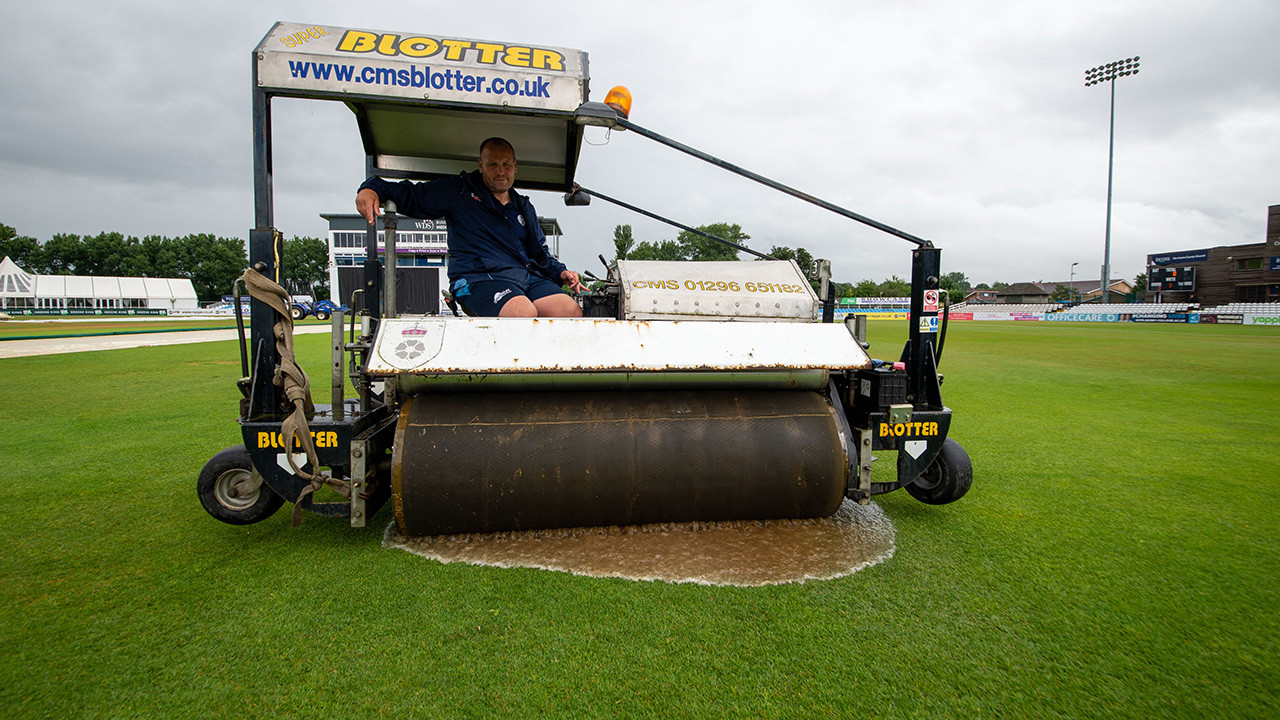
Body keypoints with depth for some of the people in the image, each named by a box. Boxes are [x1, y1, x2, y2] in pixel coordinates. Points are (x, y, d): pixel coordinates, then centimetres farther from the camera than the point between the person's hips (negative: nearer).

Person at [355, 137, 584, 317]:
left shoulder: (525, 208, 27)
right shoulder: (458, 192, 10)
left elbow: (541, 253, 35)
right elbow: (407, 195, 11)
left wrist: (560, 272, 17)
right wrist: (371, 189, -9)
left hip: (529, 277, 6)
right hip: (479, 278, -5)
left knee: (573, 313, -22)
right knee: (525, 314, -37)